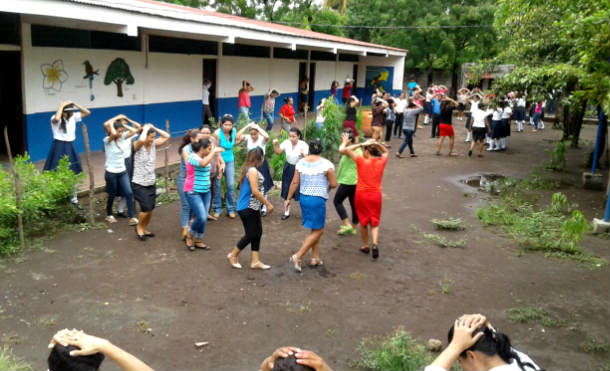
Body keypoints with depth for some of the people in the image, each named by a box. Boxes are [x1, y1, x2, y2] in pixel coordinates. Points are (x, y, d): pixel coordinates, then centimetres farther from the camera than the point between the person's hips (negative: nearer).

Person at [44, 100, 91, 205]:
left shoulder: (73, 117, 3)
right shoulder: (55, 119, -14)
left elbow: (87, 112, 3)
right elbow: (57, 118, -39)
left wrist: (75, 104, -6)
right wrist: (62, 105, -26)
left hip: (70, 147, 6)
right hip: (59, 147, -6)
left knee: (74, 174, 11)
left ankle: (74, 197, 24)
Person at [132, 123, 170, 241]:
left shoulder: (153, 144, 2)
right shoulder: (138, 146, -14)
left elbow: (167, 137, 0)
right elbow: (141, 140, -37)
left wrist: (154, 128, -4)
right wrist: (145, 128, -21)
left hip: (152, 183, 6)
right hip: (139, 184, -6)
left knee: (150, 209, 10)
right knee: (146, 208, -11)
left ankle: (145, 229, 31)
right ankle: (139, 227, 16)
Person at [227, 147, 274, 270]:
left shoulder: (249, 169, 11)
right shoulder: (253, 171, -19)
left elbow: (242, 186, 18)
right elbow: (255, 191, -23)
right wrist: (268, 204, -16)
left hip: (253, 208, 10)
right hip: (247, 208, -10)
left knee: (258, 232, 10)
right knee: (251, 234, 0)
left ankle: (255, 261, 15)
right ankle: (233, 255, 17)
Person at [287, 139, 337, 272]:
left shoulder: (301, 162, 2)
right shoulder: (326, 164, -11)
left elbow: (295, 182, 2)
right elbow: (333, 184, -8)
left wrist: (288, 198, 10)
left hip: (303, 197, 6)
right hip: (318, 200, -6)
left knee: (316, 229, 19)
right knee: (318, 231, 4)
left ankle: (315, 258, 24)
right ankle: (297, 257, -4)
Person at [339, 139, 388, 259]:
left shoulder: (361, 161, -10)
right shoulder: (381, 161, 0)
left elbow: (342, 150, -11)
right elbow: (385, 151, 25)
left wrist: (361, 145, -5)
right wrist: (377, 144, 6)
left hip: (361, 194, -2)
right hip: (376, 195, 2)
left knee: (363, 222, 15)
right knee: (375, 222, 10)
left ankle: (366, 246, 24)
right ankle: (374, 243, -11)